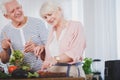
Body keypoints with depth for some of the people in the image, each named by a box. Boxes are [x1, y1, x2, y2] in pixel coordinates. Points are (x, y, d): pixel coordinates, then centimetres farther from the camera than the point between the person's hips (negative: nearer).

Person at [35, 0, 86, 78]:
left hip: (71, 72, -5)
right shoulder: (52, 30, 18)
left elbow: (75, 53, -15)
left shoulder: (76, 26, -2)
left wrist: (56, 59, -29)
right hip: (52, 73, 5)